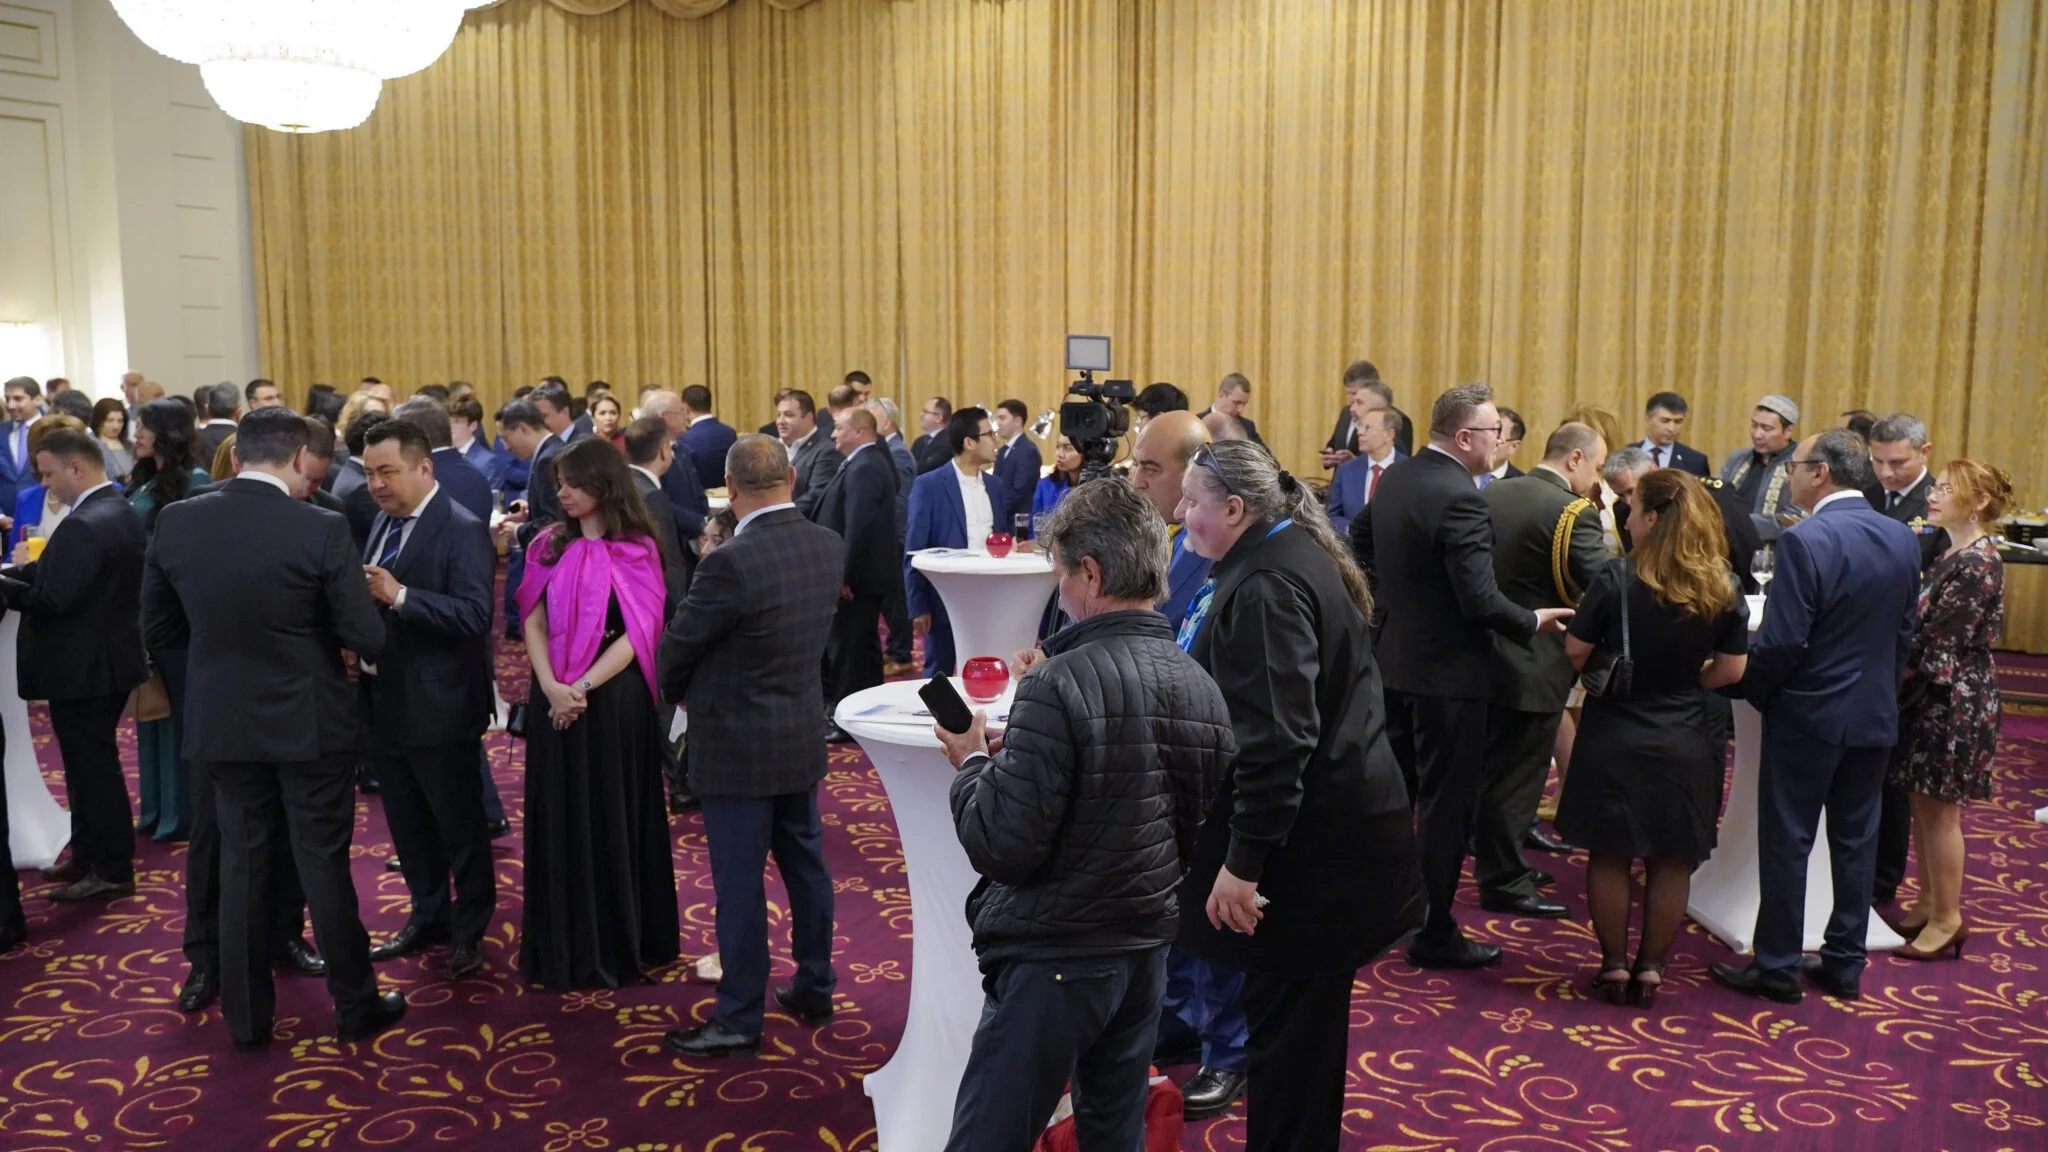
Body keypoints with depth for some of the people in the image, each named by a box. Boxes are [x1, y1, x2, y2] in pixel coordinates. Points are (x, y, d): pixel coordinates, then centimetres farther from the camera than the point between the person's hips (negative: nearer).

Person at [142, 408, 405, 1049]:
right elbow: (368, 641, -15)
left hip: (222, 722, 3)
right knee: (323, 865, 8)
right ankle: (355, 1006, 22)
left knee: (241, 866, 15)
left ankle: (246, 1018, 24)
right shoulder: (322, 530, -18)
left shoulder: (175, 522, -5)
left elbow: (160, 628, 4)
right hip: (309, 723, -3)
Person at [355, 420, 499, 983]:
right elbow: (374, 598, 15)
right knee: (407, 824, 19)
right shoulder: (384, 520, 8)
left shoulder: (463, 529, -16)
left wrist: (399, 596, -31)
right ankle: (428, 916, 35)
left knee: (458, 825, 7)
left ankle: (469, 930, 23)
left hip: (438, 705, -8)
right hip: (386, 700, 8)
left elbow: (475, 615, -25)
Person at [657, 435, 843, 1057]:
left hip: (739, 744, -7)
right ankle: (815, 988, 33)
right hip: (804, 736, 7)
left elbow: (677, 645, -12)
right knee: (805, 863, 19)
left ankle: (739, 1020, 14)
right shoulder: (830, 547, -2)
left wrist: (677, 693, 9)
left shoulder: (732, 563, -24)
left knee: (740, 883, 3)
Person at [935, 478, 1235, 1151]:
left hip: (1052, 960, -7)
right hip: (1146, 952, 7)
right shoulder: (1202, 687, 0)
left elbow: (1003, 849, -22)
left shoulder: (1062, 685, -22)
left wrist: (971, 763, -4)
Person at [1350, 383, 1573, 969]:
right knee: (1446, 805, 2)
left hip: (1394, 658, 9)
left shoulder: (1395, 477, 4)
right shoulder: (1459, 498, -23)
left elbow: (1361, 537, 20)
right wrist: (1532, 622, -9)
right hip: (1447, 673, -9)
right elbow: (1480, 599, -25)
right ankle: (1434, 935, 12)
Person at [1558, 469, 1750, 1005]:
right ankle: (1650, 969, 20)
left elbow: (1575, 652, -11)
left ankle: (1614, 966, 17)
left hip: (1616, 736, -3)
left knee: (1610, 857, 11)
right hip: (1686, 744, 3)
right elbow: (1730, 670, -1)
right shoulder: (1725, 589, -5)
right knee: (1672, 864, 13)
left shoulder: (1618, 577, -16)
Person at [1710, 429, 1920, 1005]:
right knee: (1856, 841, 15)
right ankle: (1844, 963, 24)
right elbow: (1905, 631, 9)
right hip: (1876, 715, 7)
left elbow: (1781, 641, -21)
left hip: (1808, 715, -6)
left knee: (1786, 841, 4)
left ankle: (1778, 967, 12)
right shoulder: (1903, 539, 2)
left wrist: (1745, 687, -4)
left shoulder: (1805, 541, -20)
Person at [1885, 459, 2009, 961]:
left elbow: (1939, 643, -20)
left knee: (1940, 811, 2)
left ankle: (1947, 920, 14)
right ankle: (1929, 902, 27)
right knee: (1922, 803, 15)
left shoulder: (1978, 565, -19)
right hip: (1930, 696, 9)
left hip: (1954, 700, -9)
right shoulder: (1953, 554, 9)